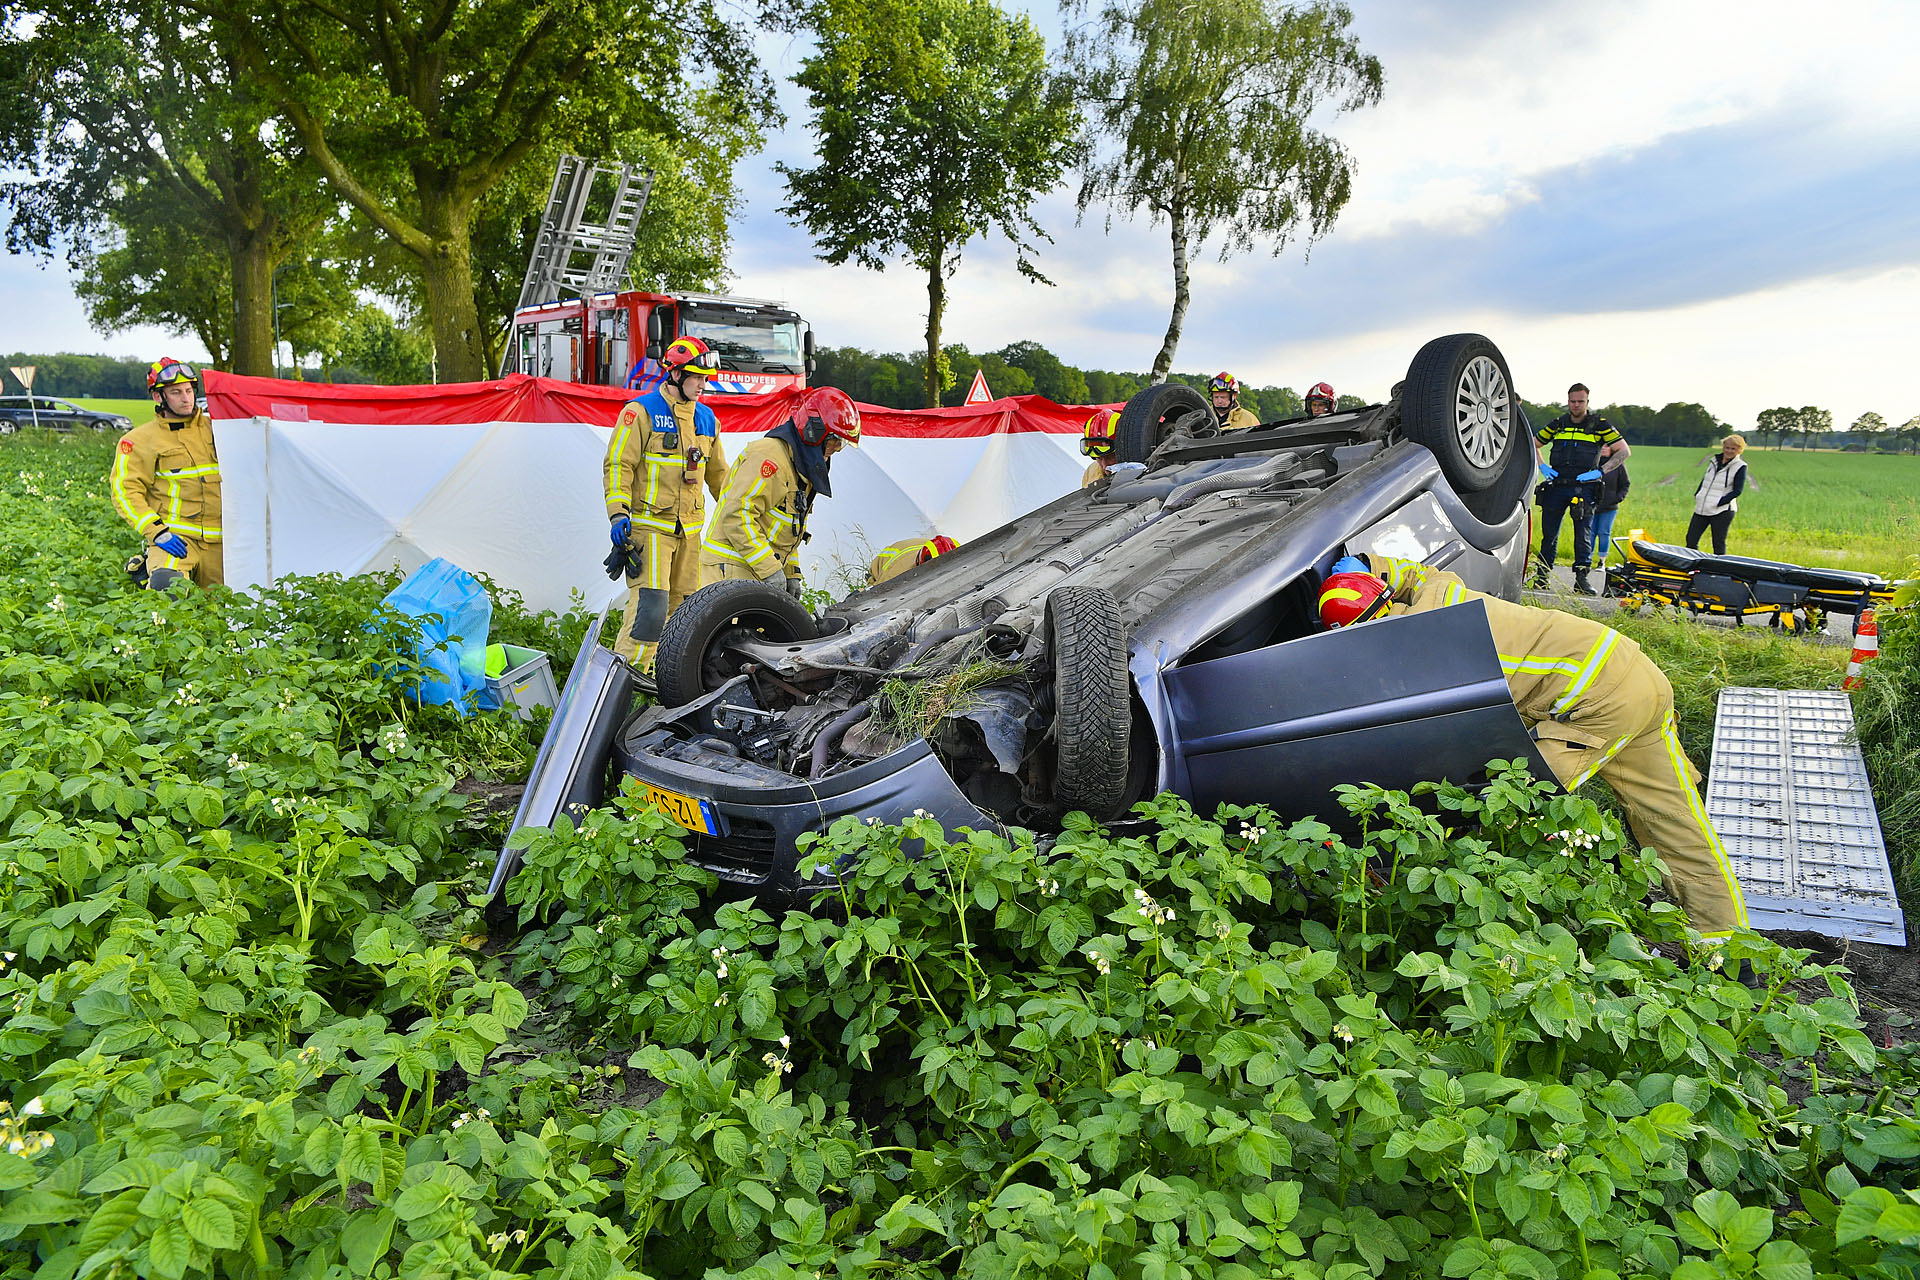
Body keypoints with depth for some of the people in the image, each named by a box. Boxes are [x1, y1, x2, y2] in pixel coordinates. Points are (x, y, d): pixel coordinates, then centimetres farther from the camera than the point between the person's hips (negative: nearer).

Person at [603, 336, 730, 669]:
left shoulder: (706, 418, 14)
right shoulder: (641, 411, -6)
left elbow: (718, 472, 25)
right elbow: (618, 464, -9)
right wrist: (618, 513, -19)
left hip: (690, 527, 7)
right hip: (649, 525, -7)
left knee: (684, 605, 8)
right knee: (650, 604, -16)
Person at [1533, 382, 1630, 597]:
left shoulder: (1599, 425, 4)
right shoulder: (1558, 424, 11)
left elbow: (1624, 451, 4)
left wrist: (1600, 471, -7)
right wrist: (1542, 467, 6)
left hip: (1583, 488, -2)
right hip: (1556, 485, 2)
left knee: (1583, 533, -7)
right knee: (1549, 532, 5)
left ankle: (1581, 578, -6)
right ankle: (1542, 574, 15)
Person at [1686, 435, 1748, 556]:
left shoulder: (1740, 467, -4)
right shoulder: (1714, 461, 12)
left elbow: (1737, 491, -7)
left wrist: (1719, 503, -15)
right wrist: (1697, 495, 7)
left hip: (1722, 511, -6)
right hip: (1702, 508, 6)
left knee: (1718, 544, -1)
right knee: (1691, 539, 6)